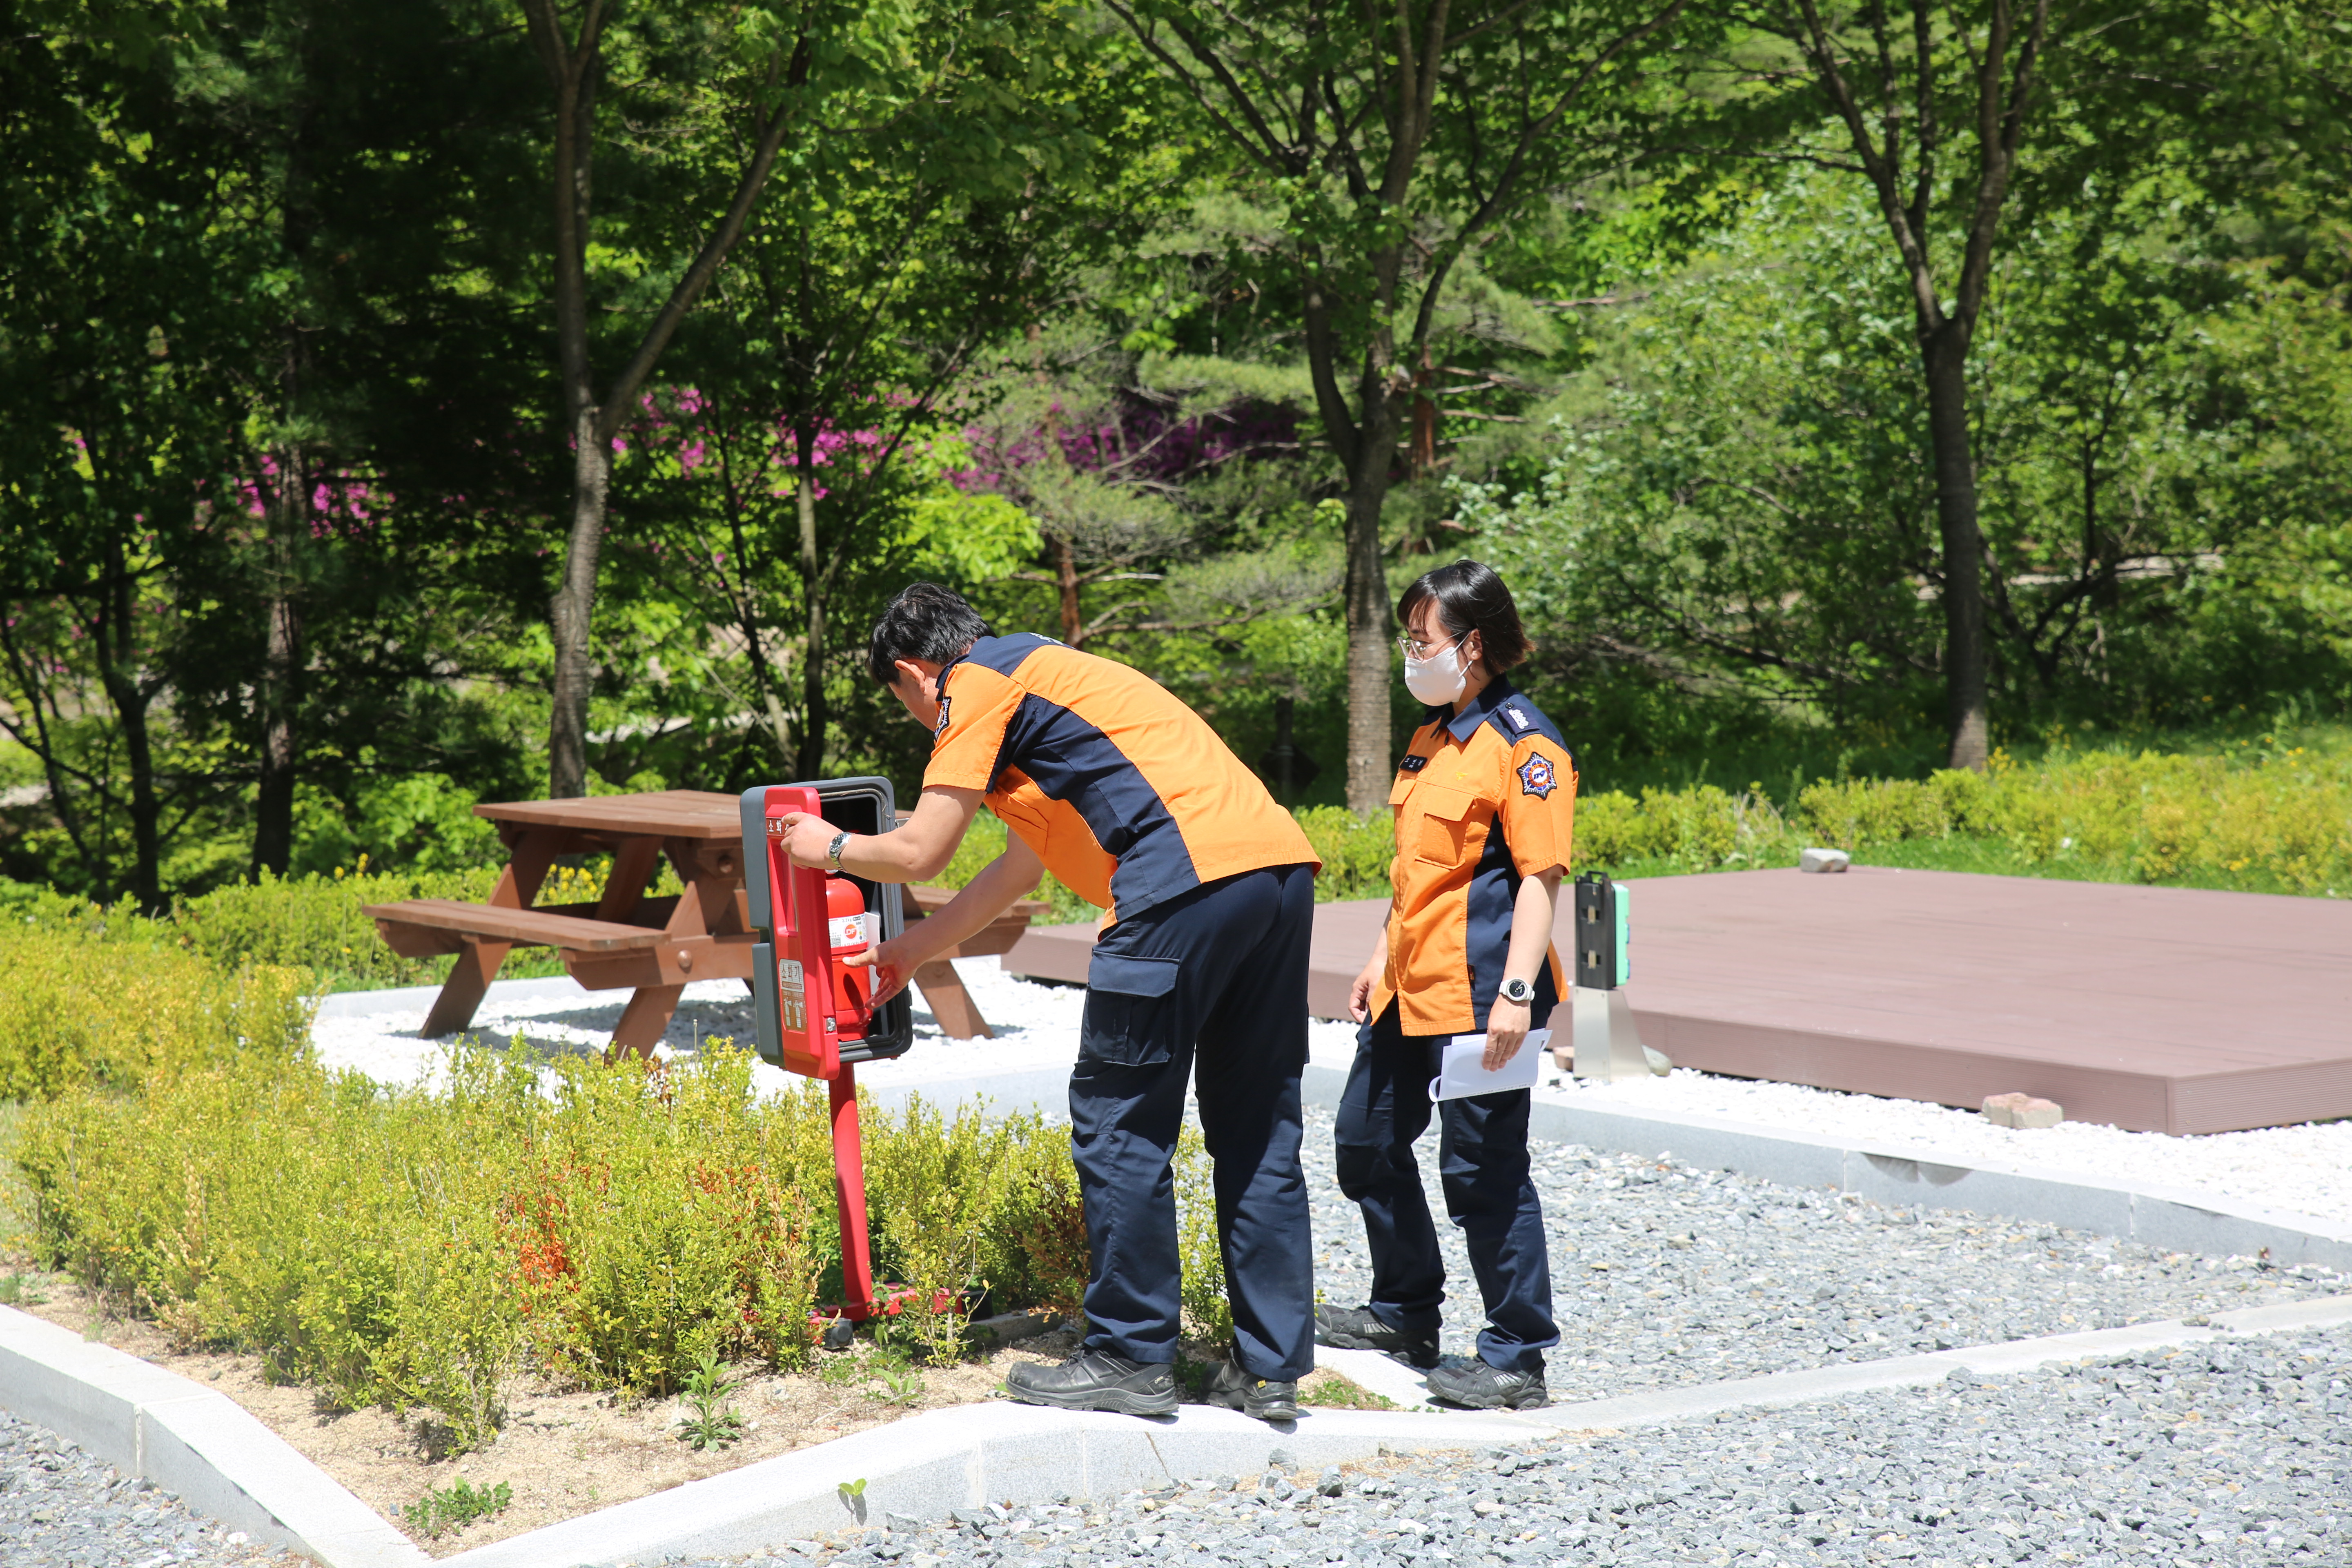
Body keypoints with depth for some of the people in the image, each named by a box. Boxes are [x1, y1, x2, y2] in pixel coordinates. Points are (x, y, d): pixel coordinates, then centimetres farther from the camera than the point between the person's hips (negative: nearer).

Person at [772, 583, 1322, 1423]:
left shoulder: (977, 684, 5)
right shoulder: (1042, 675, 33)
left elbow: (918, 853, 4)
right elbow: (1025, 862, 40)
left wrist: (834, 847, 24)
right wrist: (914, 948, 48)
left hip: (1192, 877, -9)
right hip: (1282, 860, 9)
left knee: (1120, 1126, 2)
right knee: (1257, 1133, 12)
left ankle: (1131, 1360, 8)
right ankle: (1270, 1368, 15)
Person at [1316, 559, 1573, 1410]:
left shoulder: (1522, 744, -13)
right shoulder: (1432, 736, 15)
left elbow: (1540, 876, -17)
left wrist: (1517, 991, -22)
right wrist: (1382, 959, 22)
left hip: (1477, 992, -10)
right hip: (1411, 988, 10)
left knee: (1483, 1168, -6)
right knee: (1367, 1140, 17)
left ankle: (1518, 1359, 4)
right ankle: (1406, 1314, 33)